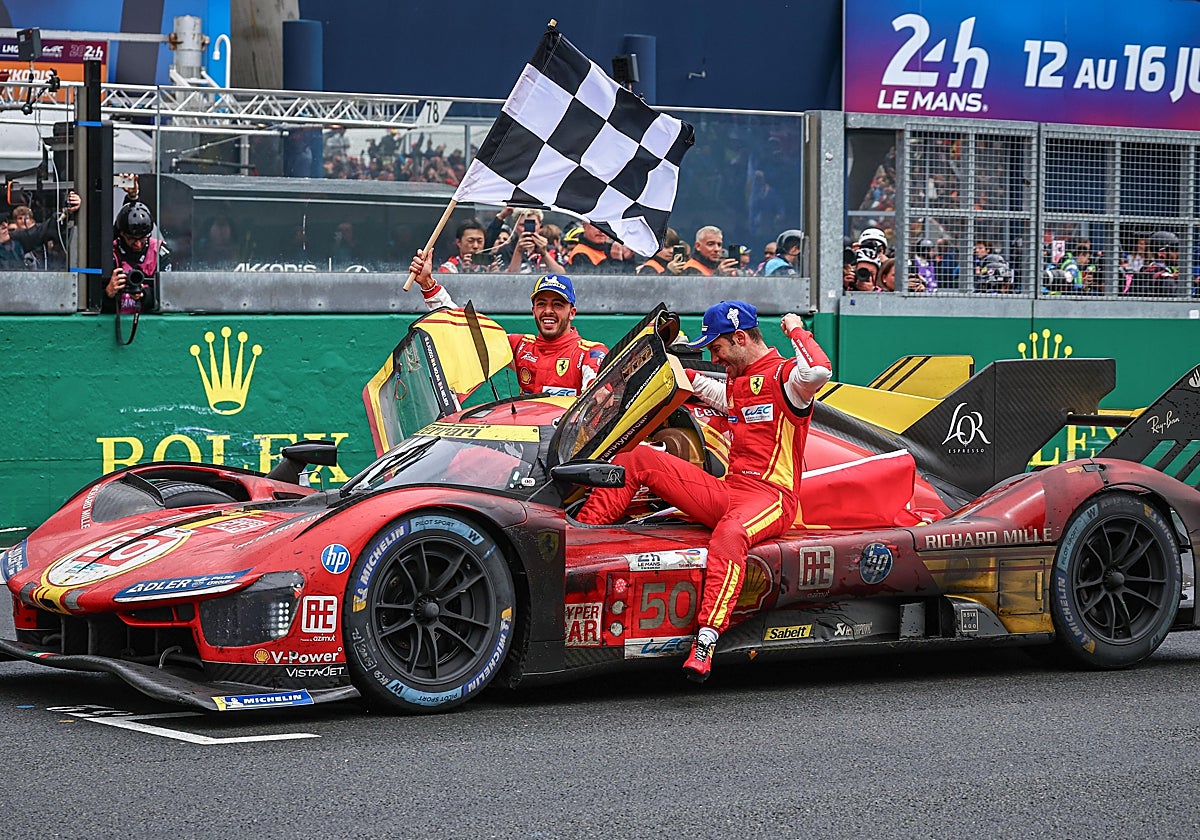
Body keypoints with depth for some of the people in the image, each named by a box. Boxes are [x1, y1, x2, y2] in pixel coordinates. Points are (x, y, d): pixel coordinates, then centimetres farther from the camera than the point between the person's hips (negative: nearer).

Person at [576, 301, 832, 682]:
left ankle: (706, 642, -53)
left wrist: (796, 330, -13)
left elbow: (819, 371, -30)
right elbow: (713, 393, 48)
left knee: (729, 535, -43)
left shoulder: (785, 375, -5)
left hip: (770, 497, -9)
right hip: (725, 491, 9)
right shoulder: (738, 382, 22)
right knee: (635, 460, 4)